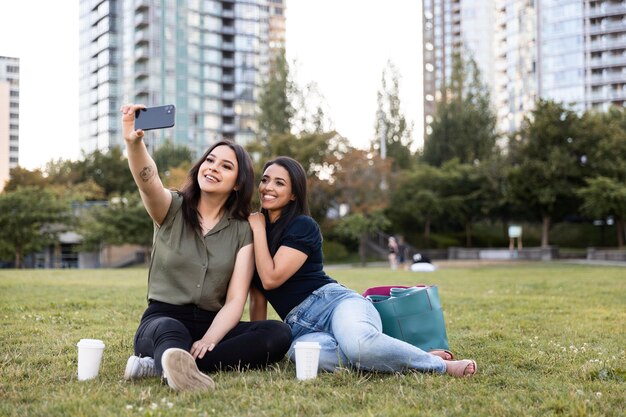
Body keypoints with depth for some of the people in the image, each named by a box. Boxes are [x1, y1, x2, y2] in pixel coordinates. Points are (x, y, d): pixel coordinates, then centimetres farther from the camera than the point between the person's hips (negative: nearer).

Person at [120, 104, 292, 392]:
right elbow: (148, 180, -23)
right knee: (171, 331, -38)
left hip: (212, 325, 3)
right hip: (162, 321, -2)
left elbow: (235, 300, -4)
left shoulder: (243, 231, 6)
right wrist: (133, 142, -45)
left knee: (278, 334, -26)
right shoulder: (172, 209, 3)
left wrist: (208, 341, -24)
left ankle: (162, 364, -38)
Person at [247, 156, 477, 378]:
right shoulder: (255, 232, 18)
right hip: (301, 329, 4)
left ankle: (439, 364, -18)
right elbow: (257, 298, 20)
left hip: (333, 302, -4)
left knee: (357, 342, -42)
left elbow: (271, 278, -13)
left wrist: (259, 229, -3)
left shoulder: (302, 226, -1)